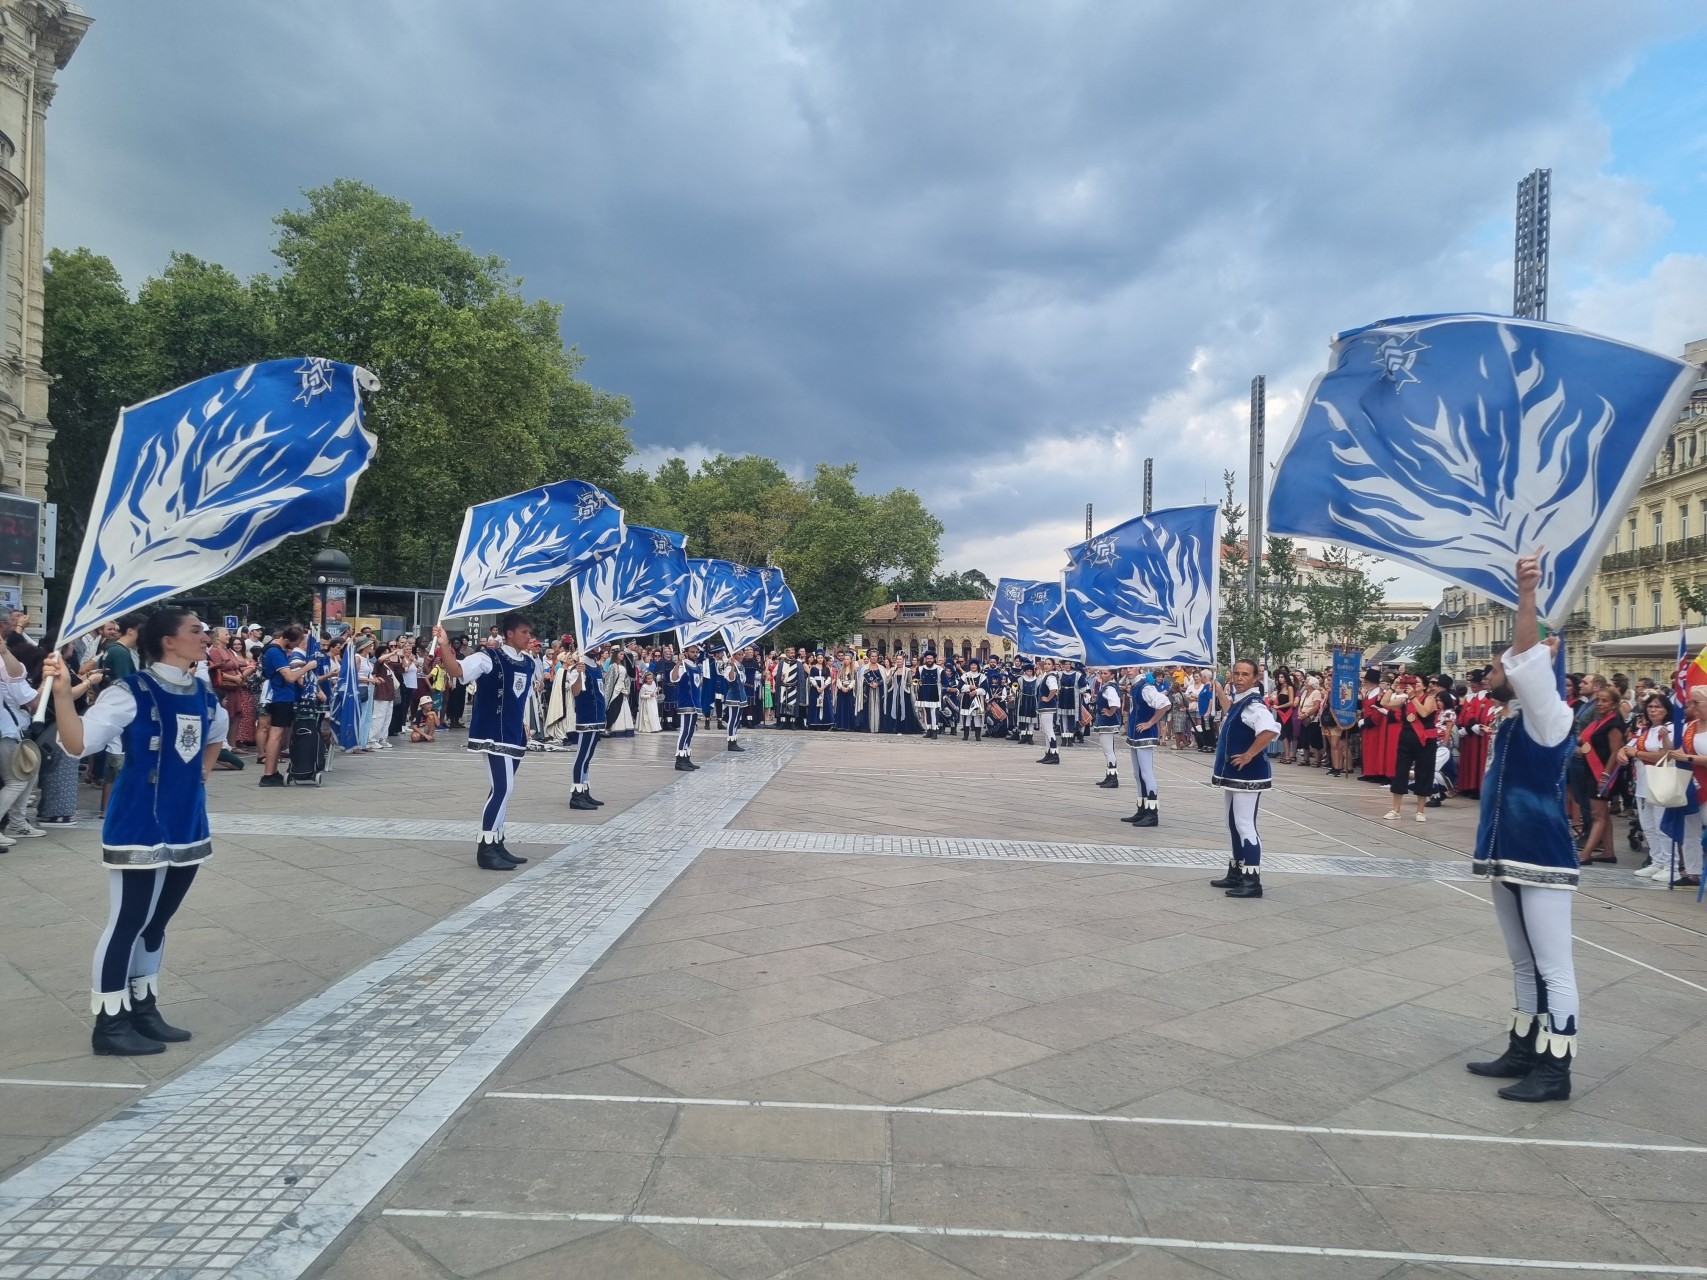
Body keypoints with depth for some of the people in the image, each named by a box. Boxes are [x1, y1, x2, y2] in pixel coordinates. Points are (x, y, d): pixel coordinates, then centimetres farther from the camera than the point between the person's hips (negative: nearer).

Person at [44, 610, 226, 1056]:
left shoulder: (204, 696, 6)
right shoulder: (133, 692, -14)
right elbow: (78, 743, -24)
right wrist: (62, 693, -37)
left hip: (186, 825, 7)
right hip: (140, 826, -7)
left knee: (156, 921, 17)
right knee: (126, 923, 0)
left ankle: (144, 1011, 29)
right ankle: (109, 1024, 12)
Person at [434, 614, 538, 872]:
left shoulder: (530, 662, 9)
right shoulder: (490, 657, -12)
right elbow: (457, 670, -26)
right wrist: (444, 646, -40)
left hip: (515, 734, 8)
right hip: (494, 733, -8)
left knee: (503, 788, 14)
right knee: (503, 787, -14)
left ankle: (496, 844, 24)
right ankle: (485, 849, -6)